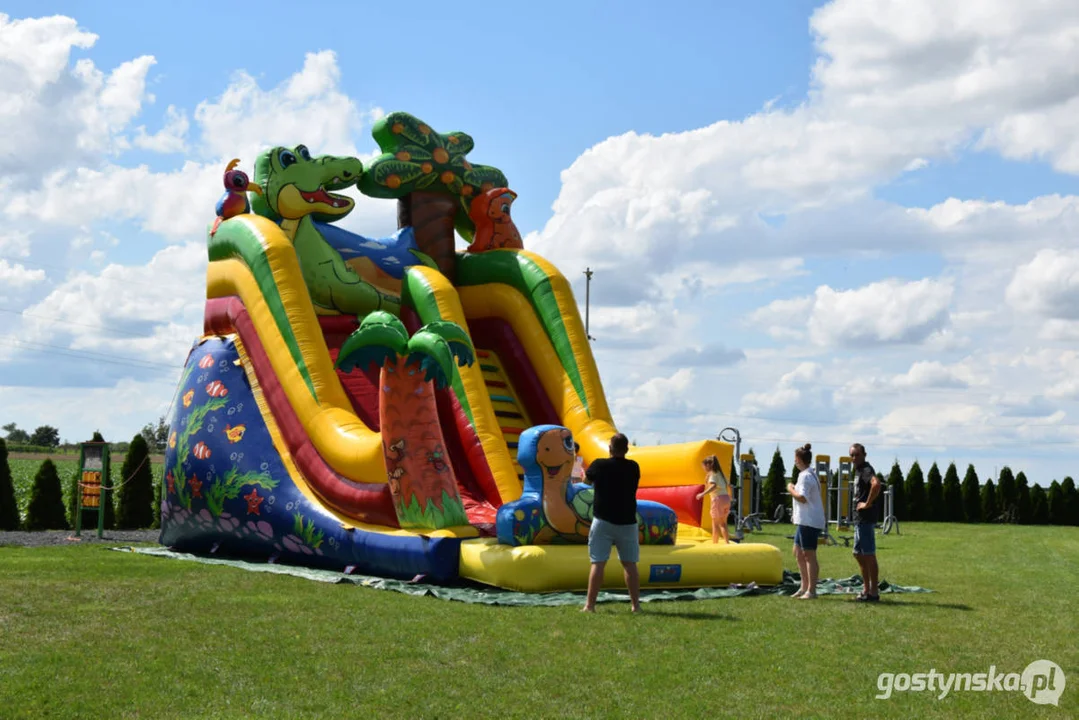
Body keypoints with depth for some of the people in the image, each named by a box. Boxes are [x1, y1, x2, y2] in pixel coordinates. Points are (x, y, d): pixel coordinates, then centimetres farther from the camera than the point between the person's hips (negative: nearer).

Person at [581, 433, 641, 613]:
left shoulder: (599, 465, -7)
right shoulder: (634, 467, 0)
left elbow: (587, 480, 11)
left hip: (603, 521, -2)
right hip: (627, 522, 2)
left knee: (597, 563, -2)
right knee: (630, 564, 9)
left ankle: (590, 605, -4)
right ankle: (635, 604, 10)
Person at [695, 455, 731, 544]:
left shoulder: (712, 474, -6)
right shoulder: (720, 473, 18)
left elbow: (714, 486, -25)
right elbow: (728, 486, 22)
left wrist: (703, 494, -34)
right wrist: (730, 497, 37)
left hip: (718, 499, -8)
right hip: (726, 498, 8)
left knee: (715, 523, 0)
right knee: (722, 523, 15)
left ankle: (714, 543, 2)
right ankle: (727, 542, 10)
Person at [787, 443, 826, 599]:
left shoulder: (805, 476, -16)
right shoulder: (811, 474, 17)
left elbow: (802, 498, -26)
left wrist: (790, 489, -10)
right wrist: (796, 513, 22)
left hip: (809, 522, -11)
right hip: (804, 521, 11)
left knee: (809, 555, -6)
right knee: (798, 552, 16)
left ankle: (811, 590, -2)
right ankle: (805, 586, 21)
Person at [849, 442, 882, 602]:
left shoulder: (866, 469, -13)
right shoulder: (858, 470, 17)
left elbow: (876, 484, -34)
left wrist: (868, 504, -25)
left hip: (866, 519, -10)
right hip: (859, 519, 10)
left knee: (869, 554, -6)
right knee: (859, 554, 15)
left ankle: (874, 592, -1)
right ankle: (866, 589, 22)